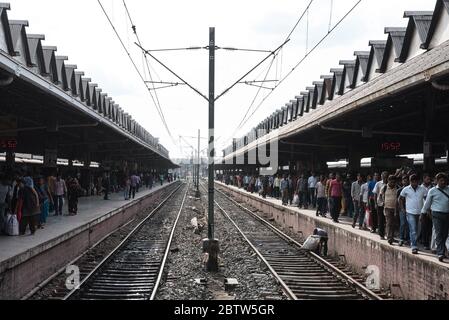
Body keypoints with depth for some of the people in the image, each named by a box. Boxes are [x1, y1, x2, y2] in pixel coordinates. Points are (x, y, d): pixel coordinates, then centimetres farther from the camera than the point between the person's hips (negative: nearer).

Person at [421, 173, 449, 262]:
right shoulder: (432, 191, 2)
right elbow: (427, 203, 7)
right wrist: (423, 213, 7)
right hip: (437, 215, -3)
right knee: (439, 234, -10)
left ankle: (441, 251, 24)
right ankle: (440, 253, -14)